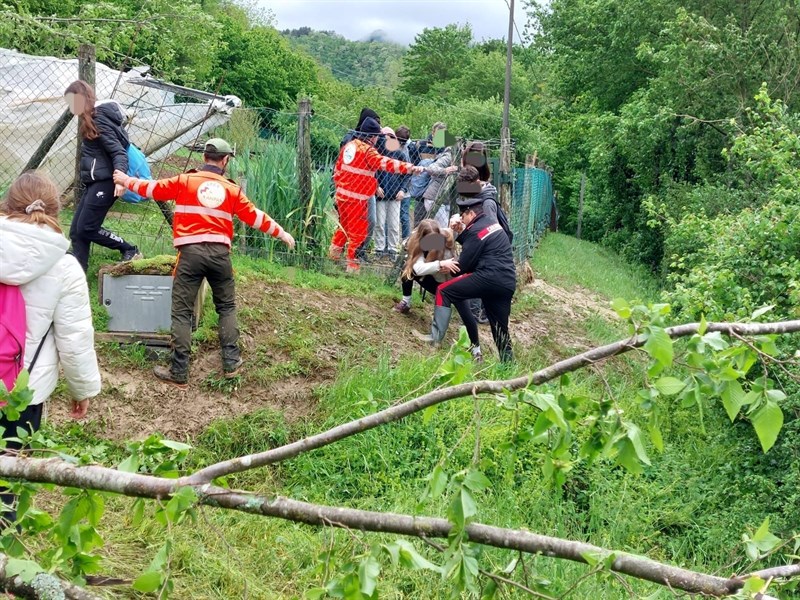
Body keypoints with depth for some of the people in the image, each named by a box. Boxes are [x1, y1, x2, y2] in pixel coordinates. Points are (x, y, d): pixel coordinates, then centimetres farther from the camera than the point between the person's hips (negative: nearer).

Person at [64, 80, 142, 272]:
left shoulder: (98, 118, -13)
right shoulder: (89, 119, 16)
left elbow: (118, 151, -21)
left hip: (104, 182, -10)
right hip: (94, 182, 10)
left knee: (86, 228, -10)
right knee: (76, 231, 5)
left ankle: (130, 251, 1)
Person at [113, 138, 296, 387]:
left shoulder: (185, 181, 7)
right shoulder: (232, 189, 12)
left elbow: (152, 188, 15)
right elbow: (255, 217, 17)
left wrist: (126, 180, 33)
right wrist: (281, 233, 29)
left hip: (191, 252, -2)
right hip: (219, 253, 2)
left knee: (182, 312, 2)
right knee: (226, 307, 19)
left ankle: (179, 372, 2)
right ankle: (231, 362, 16)